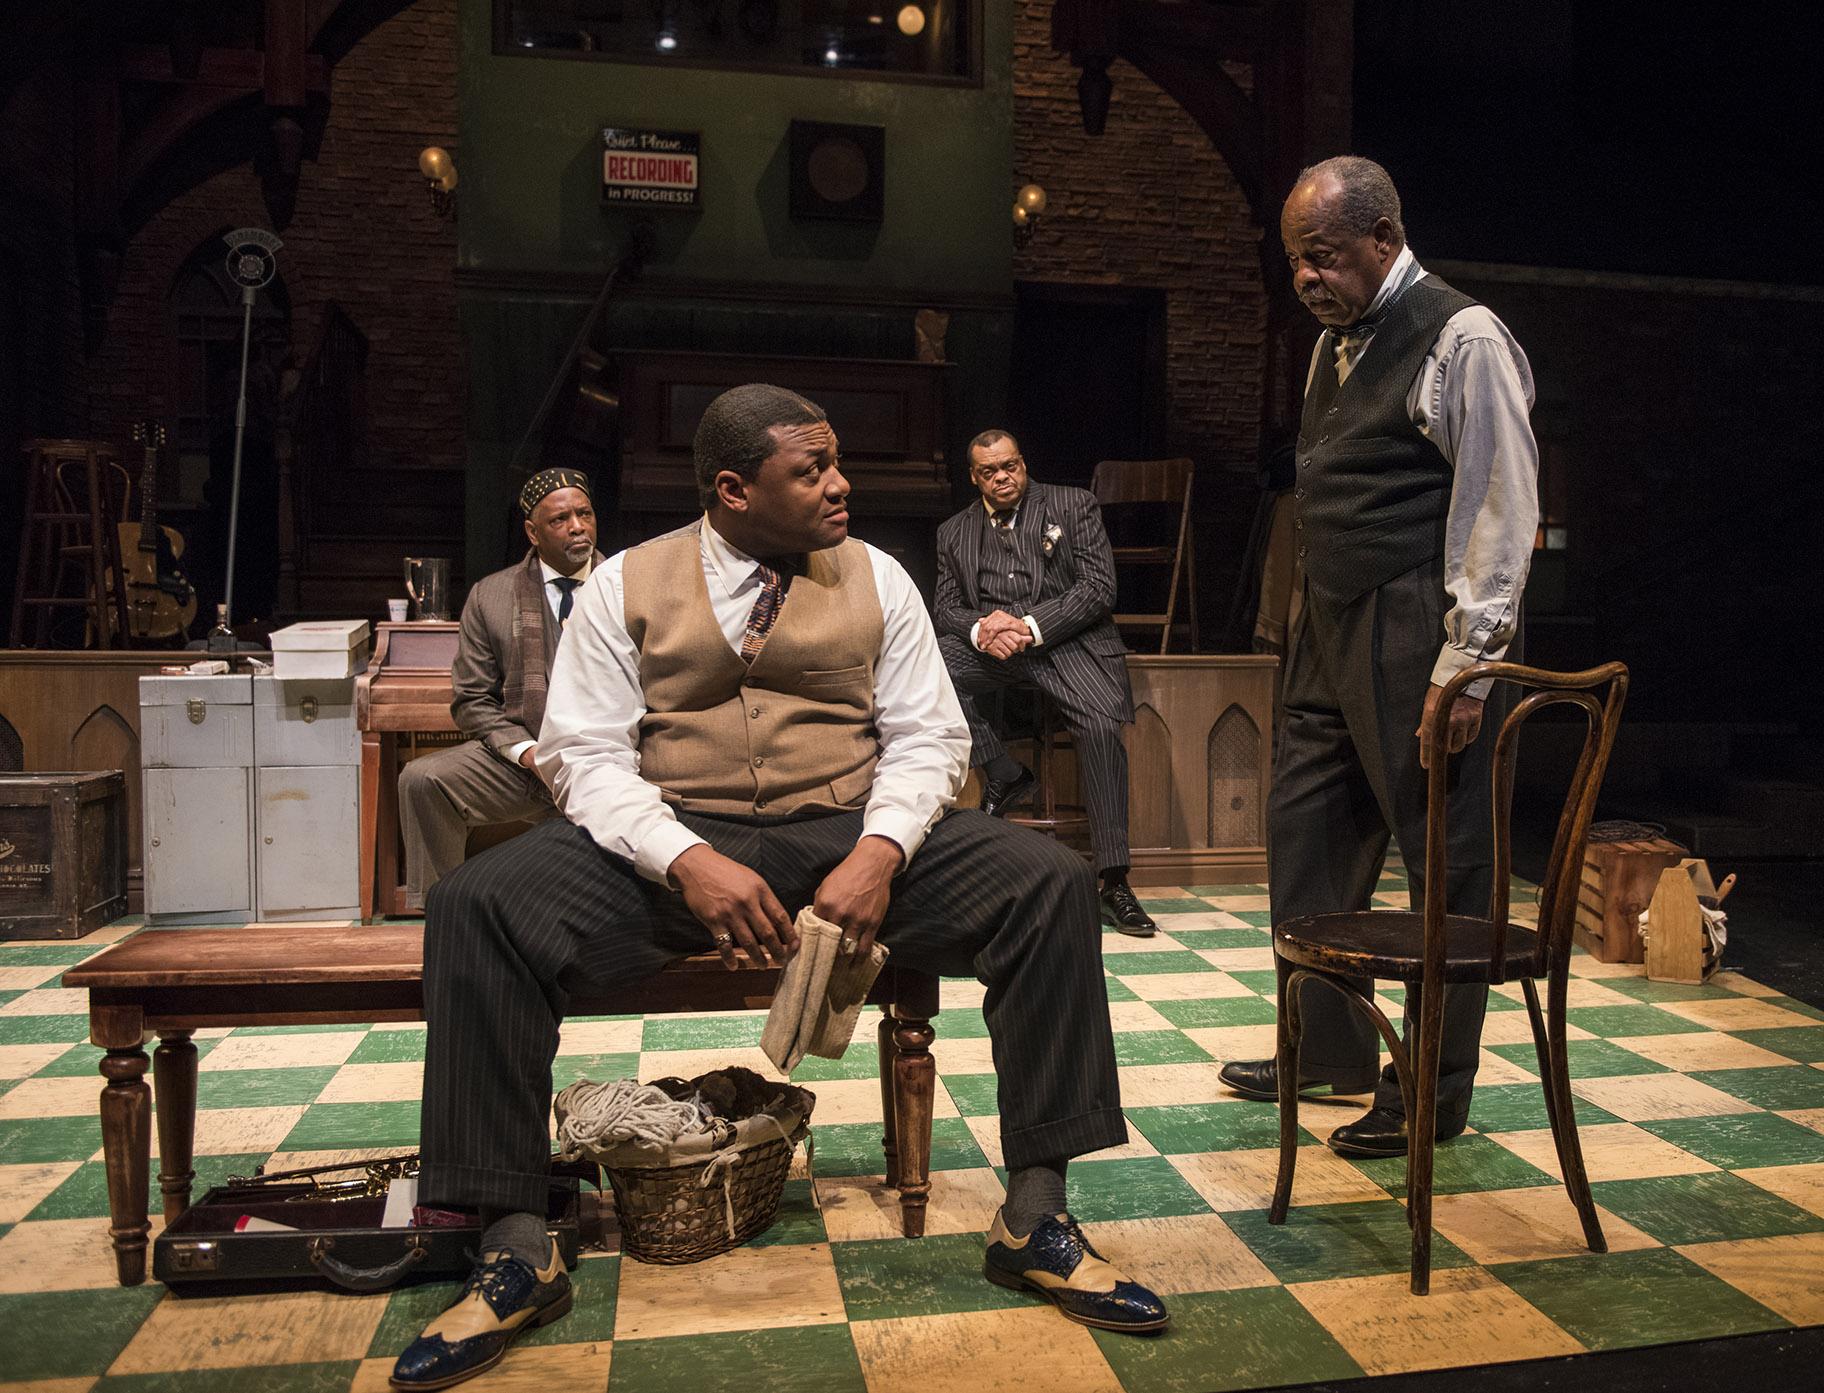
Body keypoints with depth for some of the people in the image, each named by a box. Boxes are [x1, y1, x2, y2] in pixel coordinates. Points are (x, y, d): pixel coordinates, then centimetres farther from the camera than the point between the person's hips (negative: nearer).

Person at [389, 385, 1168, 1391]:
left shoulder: (876, 579, 8)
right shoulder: (626, 584, 3)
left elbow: (927, 736, 5)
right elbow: (586, 754, -3)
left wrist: (880, 853, -16)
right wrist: (689, 862, -22)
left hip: (847, 838, 1)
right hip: (669, 842, -1)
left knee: (1052, 886, -21)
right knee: (475, 906, -26)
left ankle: (1034, 1217, -11)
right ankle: (516, 1250, -14)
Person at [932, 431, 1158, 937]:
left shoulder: (1074, 505, 8)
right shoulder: (954, 533, 17)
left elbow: (1098, 587, -1)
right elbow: (948, 607, 12)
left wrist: (1031, 627, -14)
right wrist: (981, 628, -13)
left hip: (1068, 639, -3)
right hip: (988, 643, 3)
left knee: (1102, 726, -29)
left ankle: (1114, 883, -23)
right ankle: (1004, 775, -10)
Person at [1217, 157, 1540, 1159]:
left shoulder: (1462, 341, -10)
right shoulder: (1337, 343, 15)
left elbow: (1500, 513, -14)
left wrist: (1464, 668, -18)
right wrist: (1317, 618, 13)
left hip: (1417, 641, -9)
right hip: (1331, 632, 9)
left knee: (1443, 862, 2)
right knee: (1304, 830, 13)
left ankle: (1432, 1096, 17)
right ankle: (1328, 1048, 29)